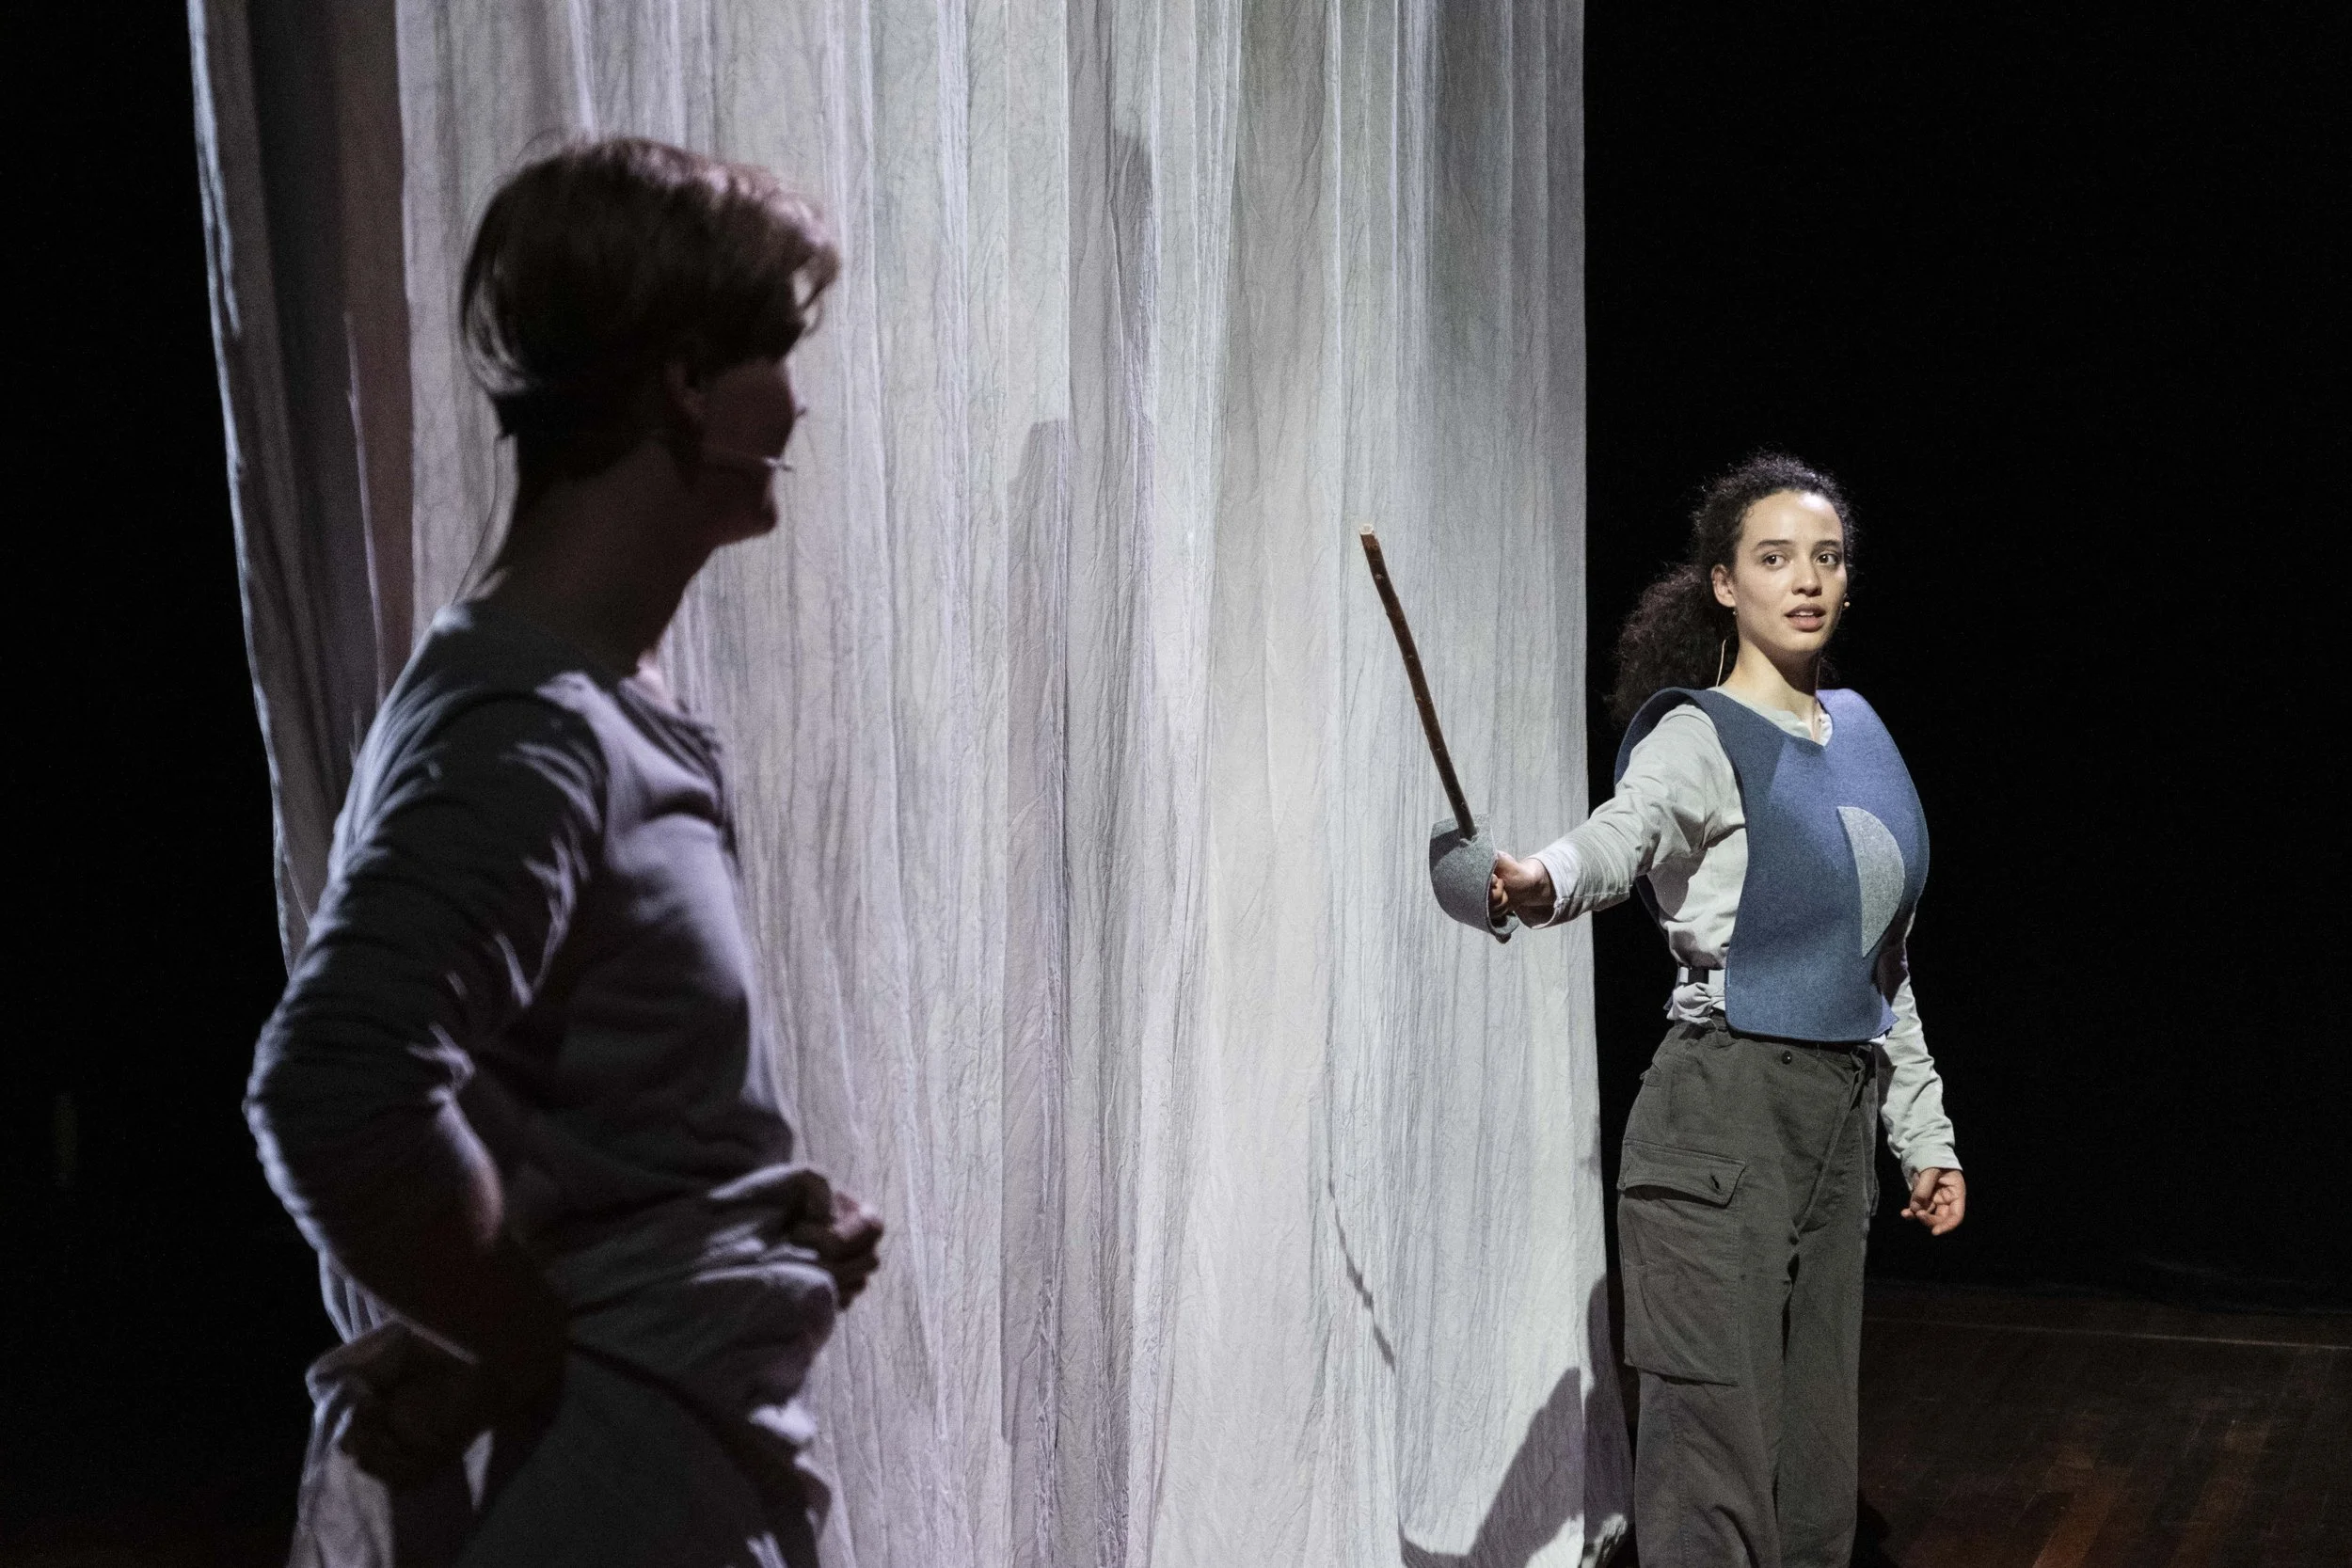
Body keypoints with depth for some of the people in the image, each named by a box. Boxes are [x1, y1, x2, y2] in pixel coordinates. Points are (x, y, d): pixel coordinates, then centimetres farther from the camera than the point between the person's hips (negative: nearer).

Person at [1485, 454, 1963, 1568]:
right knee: (1713, 1468, -12)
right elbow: (1619, 835, -30)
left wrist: (1925, 1133, 21)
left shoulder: (1860, 733, 15)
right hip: (1724, 1115, -7)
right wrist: (1541, 884, -52)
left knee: (1815, 1471, 9)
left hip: (1839, 1122, 7)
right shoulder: (1699, 736, -7)